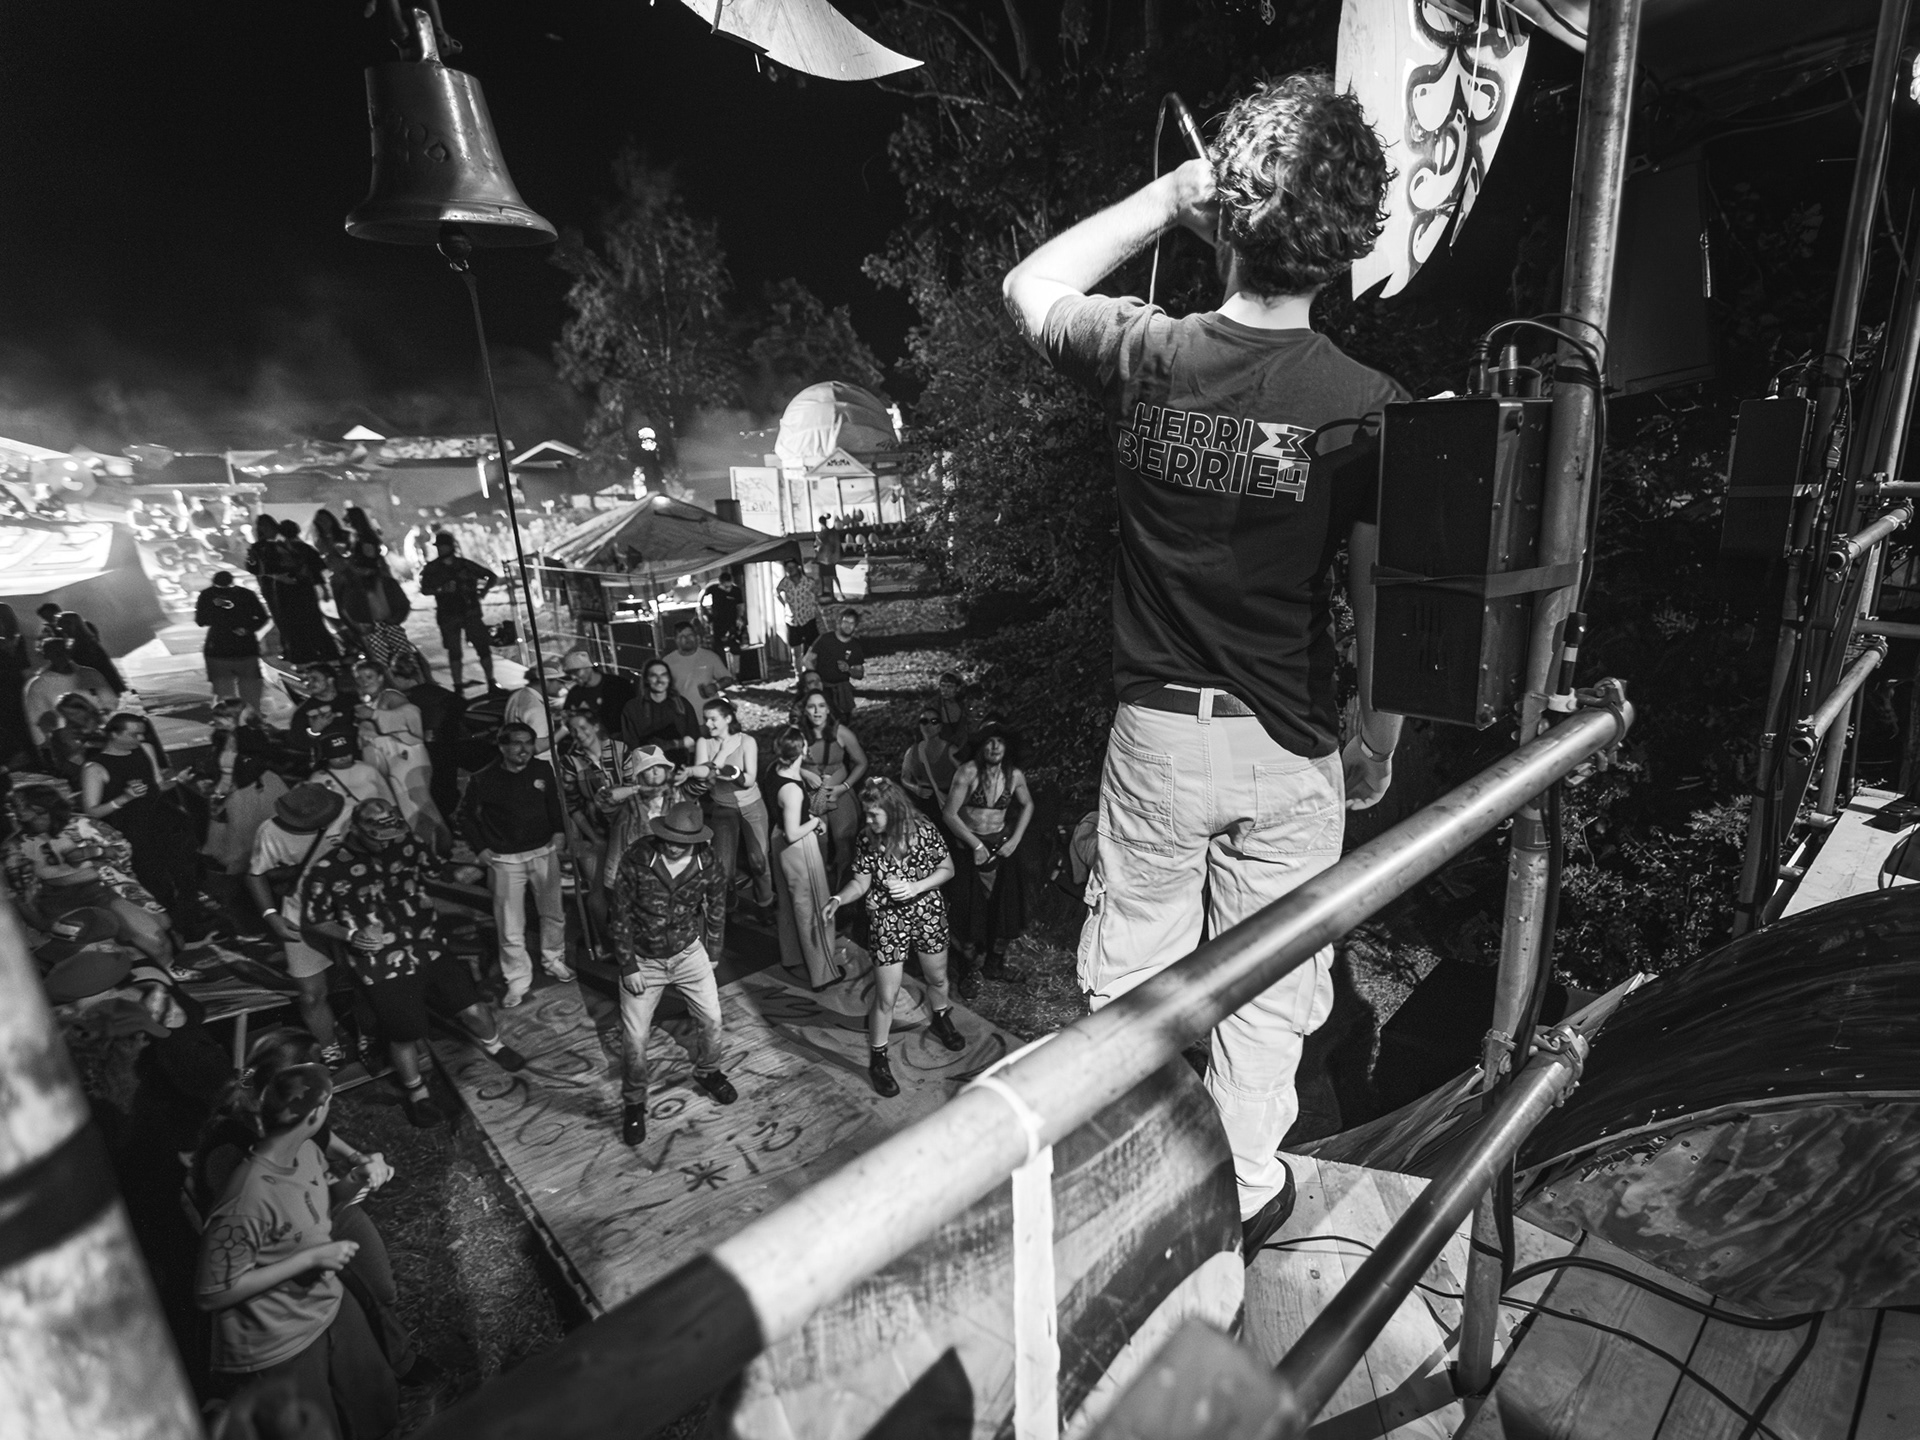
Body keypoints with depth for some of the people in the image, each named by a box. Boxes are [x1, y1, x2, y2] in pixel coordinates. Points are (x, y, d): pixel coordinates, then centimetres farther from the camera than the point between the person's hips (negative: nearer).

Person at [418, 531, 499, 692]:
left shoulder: (466, 564, 3)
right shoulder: (432, 568, 6)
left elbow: (493, 578, 8)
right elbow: (424, 590, 5)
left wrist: (483, 591, -6)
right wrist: (441, 589, -13)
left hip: (470, 612, -1)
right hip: (448, 616, 1)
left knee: (483, 647, -4)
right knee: (453, 652, 2)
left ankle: (491, 683, 2)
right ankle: (458, 685, 8)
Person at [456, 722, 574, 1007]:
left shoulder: (543, 771, -2)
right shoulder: (484, 780, -9)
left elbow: (555, 803, 14)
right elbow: (465, 815, 5)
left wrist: (559, 831, 1)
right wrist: (480, 849, -1)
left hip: (544, 852, 3)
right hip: (505, 859, -3)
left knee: (553, 913, 13)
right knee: (510, 926, 1)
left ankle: (554, 960, 34)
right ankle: (518, 981, 14)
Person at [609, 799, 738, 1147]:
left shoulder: (708, 864, -15)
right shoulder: (636, 860, -23)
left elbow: (716, 908, 3)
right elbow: (620, 915, -12)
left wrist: (712, 954, 9)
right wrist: (629, 966, -12)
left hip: (689, 953, 2)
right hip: (642, 959, -2)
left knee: (712, 1020, 5)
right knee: (634, 1039, -2)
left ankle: (707, 1071, 36)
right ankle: (633, 1103, 24)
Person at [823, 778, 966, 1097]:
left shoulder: (924, 831, -16)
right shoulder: (868, 842, -12)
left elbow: (947, 869, -8)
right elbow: (860, 881, -7)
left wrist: (915, 887, -21)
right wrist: (838, 899, -26)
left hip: (928, 915, 1)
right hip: (888, 922, -1)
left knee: (938, 978, 23)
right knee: (886, 996, 1)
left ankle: (941, 1021, 54)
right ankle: (878, 1060, 21)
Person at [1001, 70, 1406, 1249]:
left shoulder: (1144, 357, -8)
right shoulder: (1369, 406, -12)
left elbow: (1029, 290, 13)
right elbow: (1387, 598, -8)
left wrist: (1166, 194, 10)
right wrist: (1378, 741, 6)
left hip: (1156, 731, 1)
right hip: (1288, 749, 0)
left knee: (1130, 979, 18)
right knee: (1263, 991, 18)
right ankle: (1246, 1194, 38)